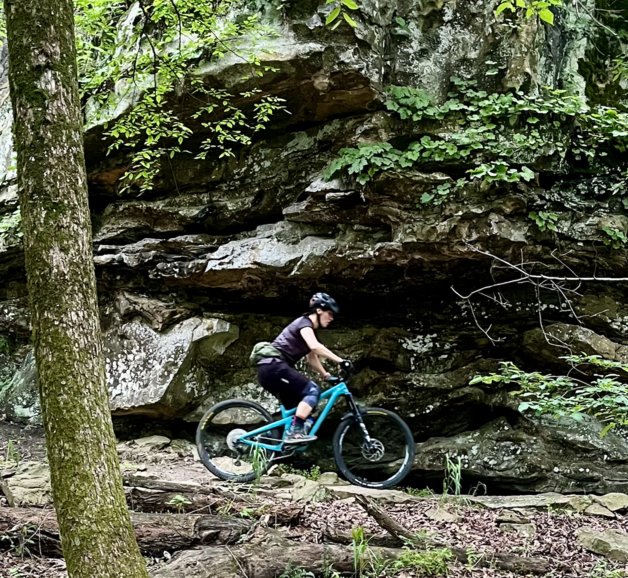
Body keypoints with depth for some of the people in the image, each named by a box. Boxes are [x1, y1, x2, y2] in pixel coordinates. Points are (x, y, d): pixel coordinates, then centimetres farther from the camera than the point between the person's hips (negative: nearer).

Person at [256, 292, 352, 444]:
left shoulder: (310, 329, 23)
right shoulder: (304, 323, -7)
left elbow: (311, 357, 31)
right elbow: (315, 347, -26)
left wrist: (325, 375, 19)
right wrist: (340, 361, -29)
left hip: (269, 369, 10)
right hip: (273, 366, -10)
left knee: (296, 407, 12)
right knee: (313, 390, -15)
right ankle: (295, 431, -24)